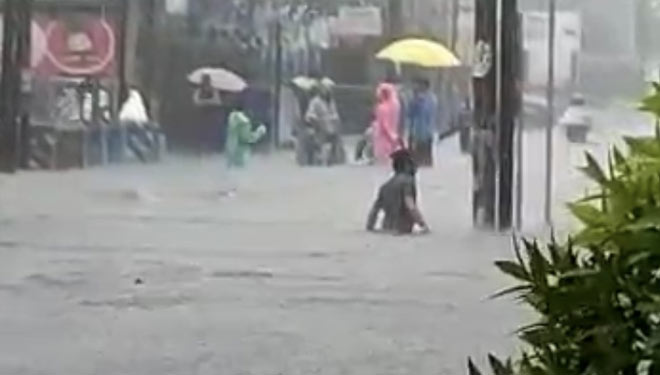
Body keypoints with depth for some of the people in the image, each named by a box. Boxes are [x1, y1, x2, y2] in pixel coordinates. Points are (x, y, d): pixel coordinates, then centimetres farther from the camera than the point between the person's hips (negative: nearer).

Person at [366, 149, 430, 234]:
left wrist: (369, 227, 23)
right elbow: (410, 206, -18)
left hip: (386, 228, 7)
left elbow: (375, 208, 15)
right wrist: (423, 225, -15)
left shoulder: (387, 185, 15)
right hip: (402, 229, -7)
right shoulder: (407, 180, -6)